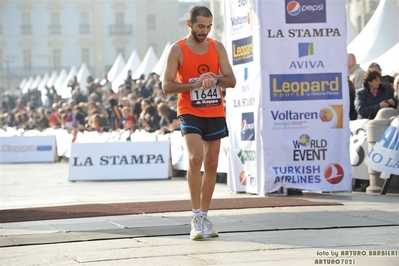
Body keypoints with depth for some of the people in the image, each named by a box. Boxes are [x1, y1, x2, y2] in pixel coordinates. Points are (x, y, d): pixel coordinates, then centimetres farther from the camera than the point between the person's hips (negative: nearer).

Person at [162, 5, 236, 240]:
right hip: (190, 113, -4)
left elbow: (231, 80, 2)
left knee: (211, 164, 7)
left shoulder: (218, 47, 6)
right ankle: (196, 217, -16)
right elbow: (167, 86, -9)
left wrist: (216, 79, -19)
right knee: (195, 159, -21)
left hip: (215, 114, 4)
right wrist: (195, 84, -22)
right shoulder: (178, 50, -5)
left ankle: (204, 216, 18)